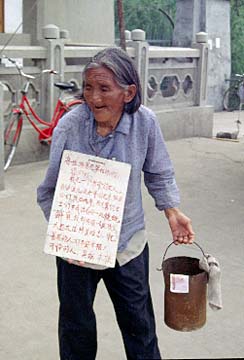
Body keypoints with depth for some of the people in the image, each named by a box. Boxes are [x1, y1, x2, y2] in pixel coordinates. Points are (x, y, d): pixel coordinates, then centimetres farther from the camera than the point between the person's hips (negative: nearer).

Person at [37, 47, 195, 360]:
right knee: (77, 325, 18)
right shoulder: (69, 126, -18)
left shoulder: (145, 122, -14)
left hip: (128, 242, 1)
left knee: (139, 323, 18)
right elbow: (49, 191, -11)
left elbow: (158, 174, 3)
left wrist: (172, 211, -6)